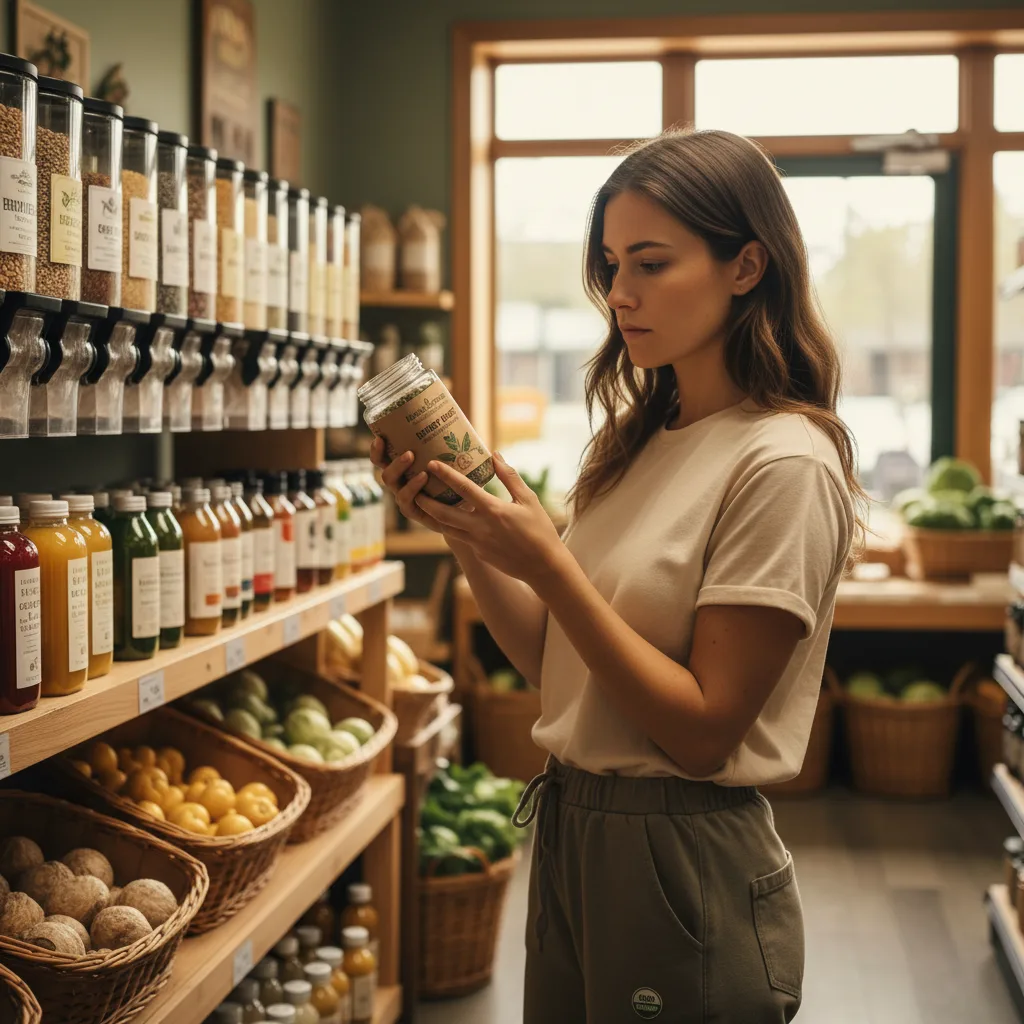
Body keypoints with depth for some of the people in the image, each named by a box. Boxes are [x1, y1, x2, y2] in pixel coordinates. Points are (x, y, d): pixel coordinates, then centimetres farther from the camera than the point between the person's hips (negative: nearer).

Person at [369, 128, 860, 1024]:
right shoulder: (637, 440, 7)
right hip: (570, 830, 7)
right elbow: (553, 664, 8)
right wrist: (467, 539, -6)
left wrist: (545, 562, -22)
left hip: (686, 863, -7)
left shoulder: (784, 464, -17)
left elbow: (703, 730, -19)